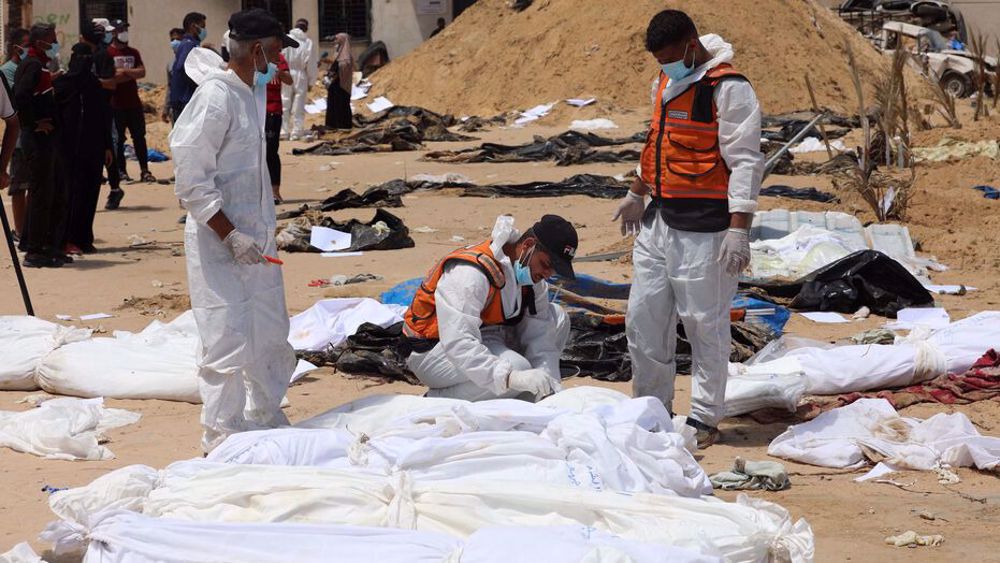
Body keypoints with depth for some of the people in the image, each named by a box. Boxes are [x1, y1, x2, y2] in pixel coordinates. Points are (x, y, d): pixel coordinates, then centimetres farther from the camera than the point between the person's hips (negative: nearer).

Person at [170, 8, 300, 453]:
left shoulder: (253, 90, 8)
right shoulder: (215, 98, -18)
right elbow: (191, 181, -20)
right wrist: (230, 235, -21)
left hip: (255, 238, 9)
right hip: (219, 241, -9)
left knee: (271, 333, 17)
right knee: (228, 340, -7)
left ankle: (266, 418, 32)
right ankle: (221, 436, 1)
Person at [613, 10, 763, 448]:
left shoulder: (729, 90, -14)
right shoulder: (665, 83, 13)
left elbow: (745, 162, -17)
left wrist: (738, 230, -22)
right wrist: (637, 194, 35)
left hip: (704, 228, -8)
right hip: (660, 221, 8)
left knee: (705, 325, -2)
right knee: (643, 318, 11)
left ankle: (704, 419, 7)